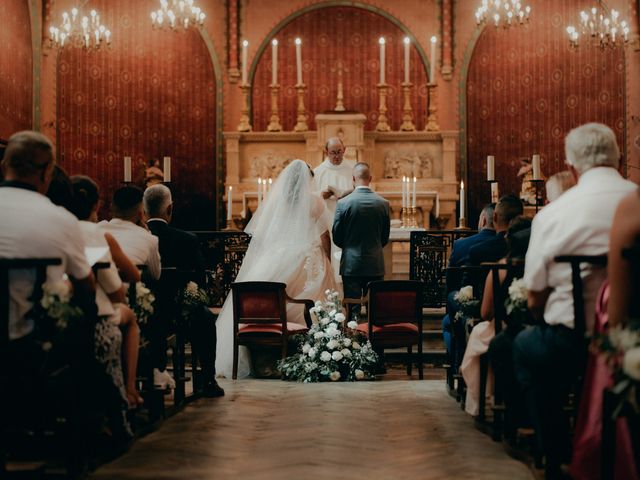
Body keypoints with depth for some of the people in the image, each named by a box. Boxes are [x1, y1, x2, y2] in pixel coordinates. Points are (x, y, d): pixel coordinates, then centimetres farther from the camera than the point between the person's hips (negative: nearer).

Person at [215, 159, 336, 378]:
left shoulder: (275, 199, 5)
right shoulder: (315, 201, 0)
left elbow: (259, 233, 6)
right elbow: (325, 236, 2)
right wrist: (326, 263, 11)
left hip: (276, 260, 1)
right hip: (308, 260, -1)